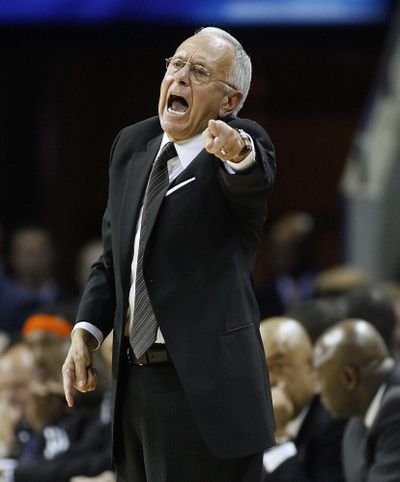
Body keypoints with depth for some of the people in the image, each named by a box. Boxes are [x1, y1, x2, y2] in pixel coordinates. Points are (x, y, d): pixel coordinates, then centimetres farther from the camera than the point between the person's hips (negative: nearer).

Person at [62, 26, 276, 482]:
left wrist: (239, 154, -56)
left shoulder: (247, 145, -9)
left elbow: (253, 182, -34)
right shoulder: (133, 145, 9)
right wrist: (86, 331, 2)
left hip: (207, 390, -6)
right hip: (136, 382, 6)